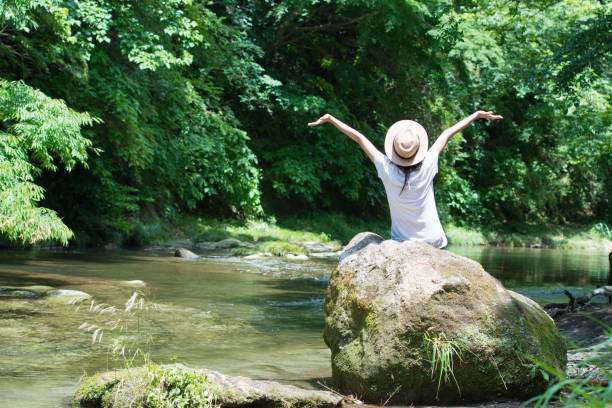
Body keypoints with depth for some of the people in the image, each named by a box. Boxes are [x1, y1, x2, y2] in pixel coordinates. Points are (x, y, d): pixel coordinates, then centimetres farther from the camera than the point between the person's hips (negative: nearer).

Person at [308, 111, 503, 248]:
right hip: (432, 240, 1)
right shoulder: (427, 166, -12)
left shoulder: (387, 170, -14)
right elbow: (448, 134, 1)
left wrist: (330, 119, 1)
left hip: (402, 242, 0)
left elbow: (359, 137, -5)